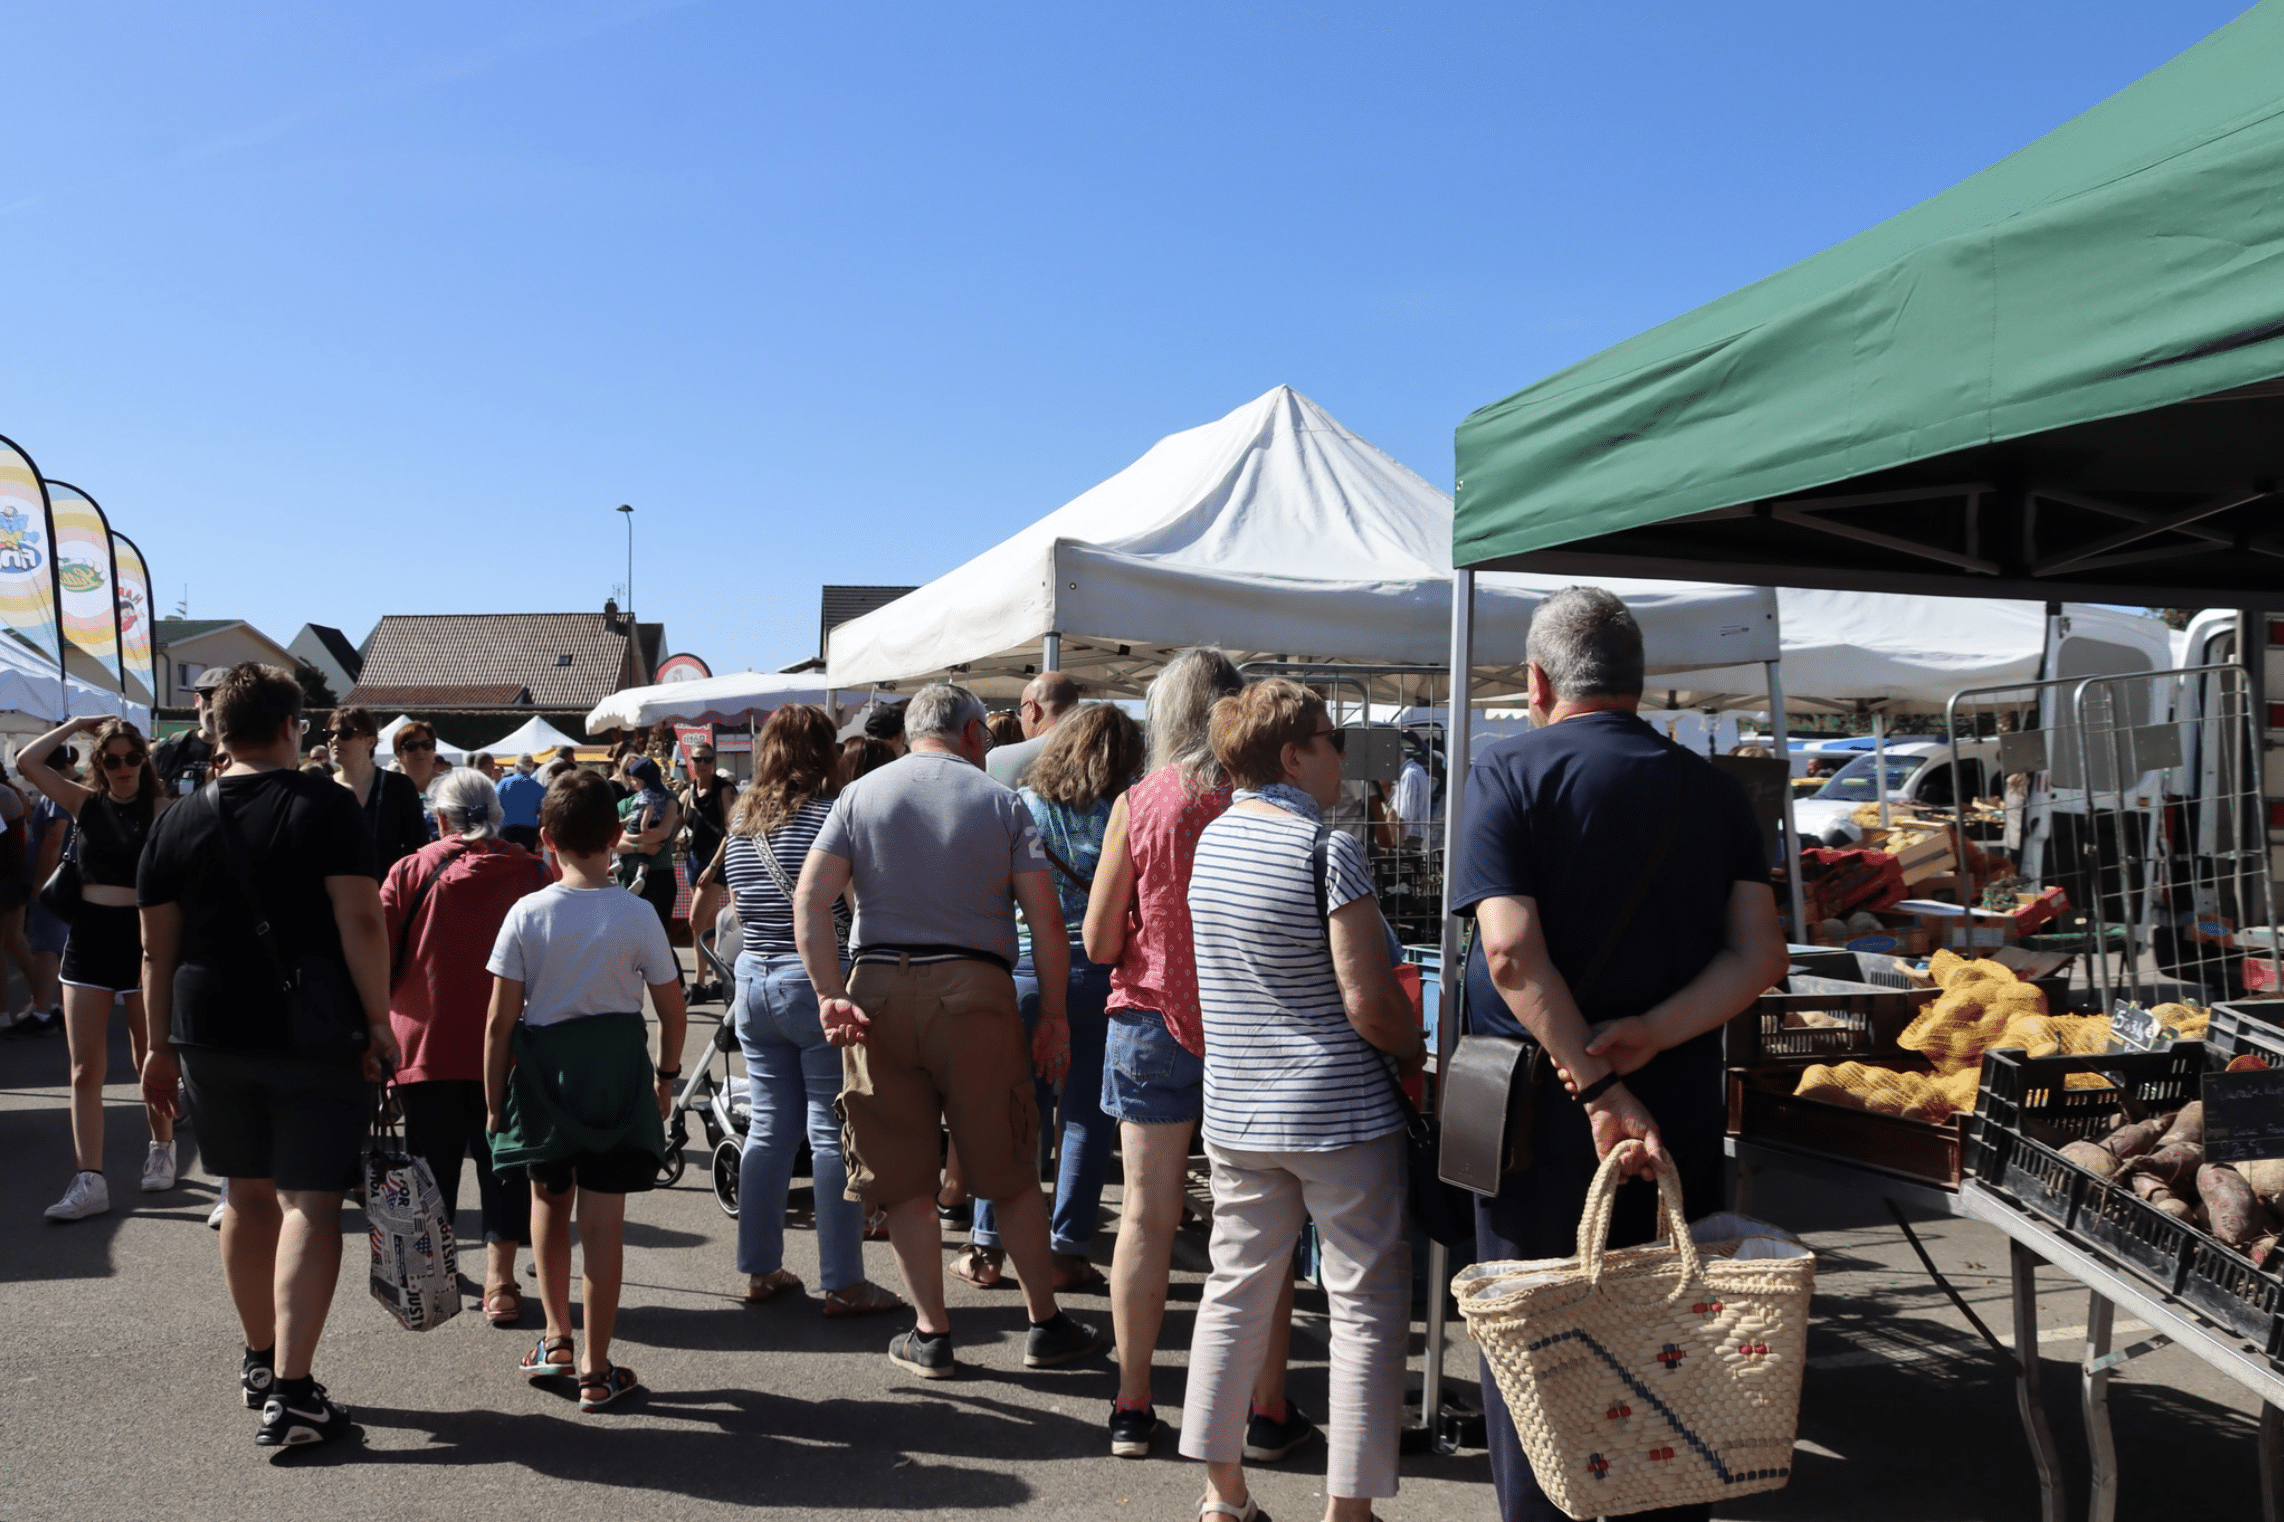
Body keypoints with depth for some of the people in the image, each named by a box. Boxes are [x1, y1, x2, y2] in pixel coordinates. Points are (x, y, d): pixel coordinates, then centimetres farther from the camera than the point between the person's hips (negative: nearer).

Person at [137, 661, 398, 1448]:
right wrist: (379, 1021, -10)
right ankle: (290, 1392, -9)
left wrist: (161, 1045, 16)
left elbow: (157, 948, 8)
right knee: (309, 1204, -3)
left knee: (249, 1194, 18)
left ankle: (261, 1360, 32)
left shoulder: (178, 822, 6)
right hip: (313, 1034, -4)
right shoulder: (326, 807, -7)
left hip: (211, 1034, 5)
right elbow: (360, 921, -15)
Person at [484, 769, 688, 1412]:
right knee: (603, 1219, 3)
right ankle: (595, 1370, 9)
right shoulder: (636, 915, -8)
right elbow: (673, 1010, -2)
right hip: (618, 1065, -1)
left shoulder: (527, 913, -8)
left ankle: (556, 1341, 29)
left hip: (543, 1065, 1)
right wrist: (666, 1075, 15)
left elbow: (500, 1021, -6)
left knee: (549, 1199, 22)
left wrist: (493, 1100, 5)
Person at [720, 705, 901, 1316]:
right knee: (834, 1133, -1)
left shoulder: (740, 822, 9)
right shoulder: (830, 814, -13)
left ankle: (760, 1270, 20)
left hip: (754, 981, 7)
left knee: (769, 1127, 14)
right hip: (819, 985, -7)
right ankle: (843, 1283, 4)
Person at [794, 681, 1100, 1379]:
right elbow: (1045, 918, -3)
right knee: (1009, 1171, 9)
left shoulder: (860, 794, 8)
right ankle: (1046, 1325, 17)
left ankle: (930, 1333, 15)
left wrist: (829, 995, -8)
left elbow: (809, 899, -4)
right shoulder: (1001, 802, 3)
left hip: (878, 990, 2)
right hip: (975, 990, -1)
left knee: (904, 1176, 10)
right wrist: (1053, 1016, 3)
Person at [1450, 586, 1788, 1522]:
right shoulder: (1711, 789, 5)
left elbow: (1512, 954, -19)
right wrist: (1650, 1038, -11)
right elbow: (1761, 955, -3)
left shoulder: (1509, 773, -7)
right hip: (1680, 1112, 4)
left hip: (1543, 1109, -3)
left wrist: (1599, 1087, -19)